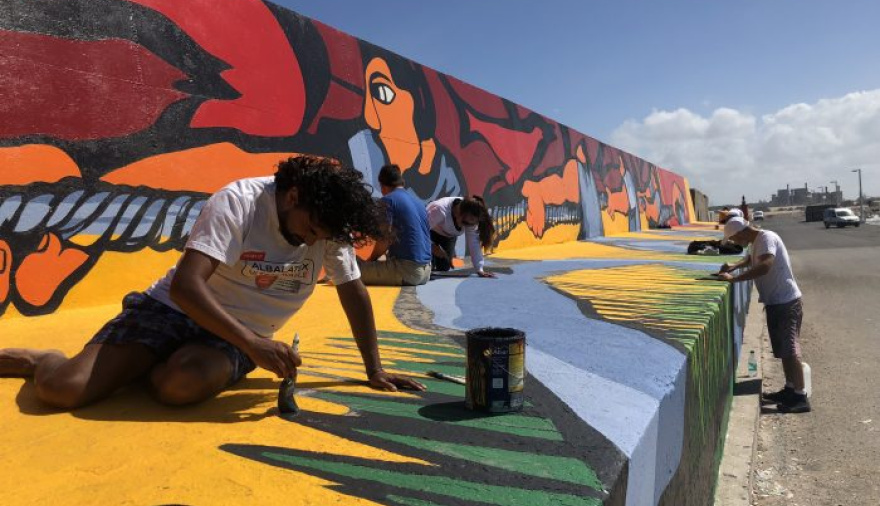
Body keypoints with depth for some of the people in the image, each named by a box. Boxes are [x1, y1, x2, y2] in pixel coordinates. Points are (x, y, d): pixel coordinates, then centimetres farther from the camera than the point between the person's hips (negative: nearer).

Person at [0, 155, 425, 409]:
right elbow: (185, 285, -29)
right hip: (174, 310, -3)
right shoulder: (238, 203, -21)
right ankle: (40, 360, 18)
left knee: (183, 385, -31)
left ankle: (161, 368, 7)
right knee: (63, 388, -20)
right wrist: (253, 343, -39)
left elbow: (354, 292, 0)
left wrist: (374, 371, -2)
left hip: (238, 338, 3)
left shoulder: (328, 225, -6)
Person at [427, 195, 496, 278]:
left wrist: (480, 270, -32)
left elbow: (474, 243, -27)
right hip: (430, 233, -3)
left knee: (444, 268, -3)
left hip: (449, 236, 4)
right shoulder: (440, 209, -43)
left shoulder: (470, 219, -27)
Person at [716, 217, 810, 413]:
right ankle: (790, 389, 27)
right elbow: (750, 259, 33)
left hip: (786, 302, -10)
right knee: (783, 349, 16)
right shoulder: (756, 242, 12)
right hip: (775, 302, 10)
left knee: (789, 349, -8)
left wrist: (734, 278, -32)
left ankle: (801, 397, -3)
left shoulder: (767, 238, -18)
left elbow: (764, 266, -34)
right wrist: (734, 266, 13)